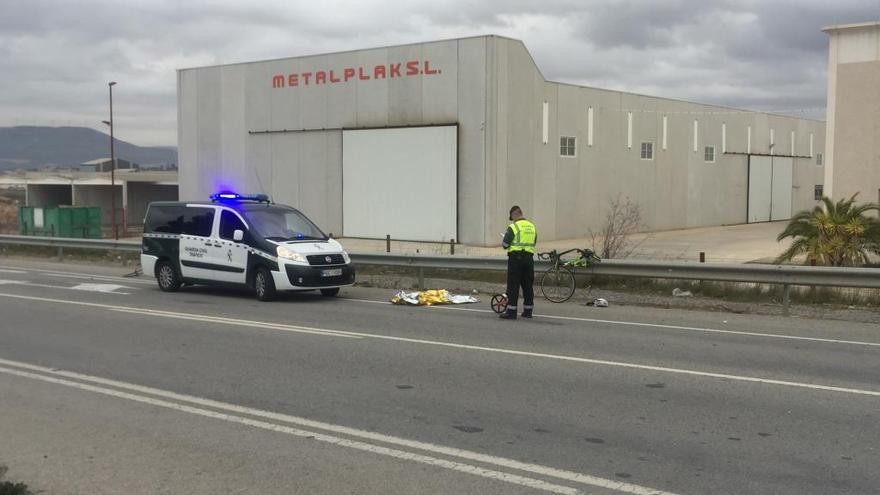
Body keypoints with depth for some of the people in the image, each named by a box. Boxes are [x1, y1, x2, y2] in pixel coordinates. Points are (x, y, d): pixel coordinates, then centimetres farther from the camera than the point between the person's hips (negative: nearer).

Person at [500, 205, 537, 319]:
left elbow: (505, 245, -11)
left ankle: (511, 311, -5)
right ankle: (528, 311, 16)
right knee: (528, 285, 11)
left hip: (516, 258, -6)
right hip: (529, 257, 6)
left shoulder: (513, 227, -9)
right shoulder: (532, 227, 12)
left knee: (513, 286, -3)